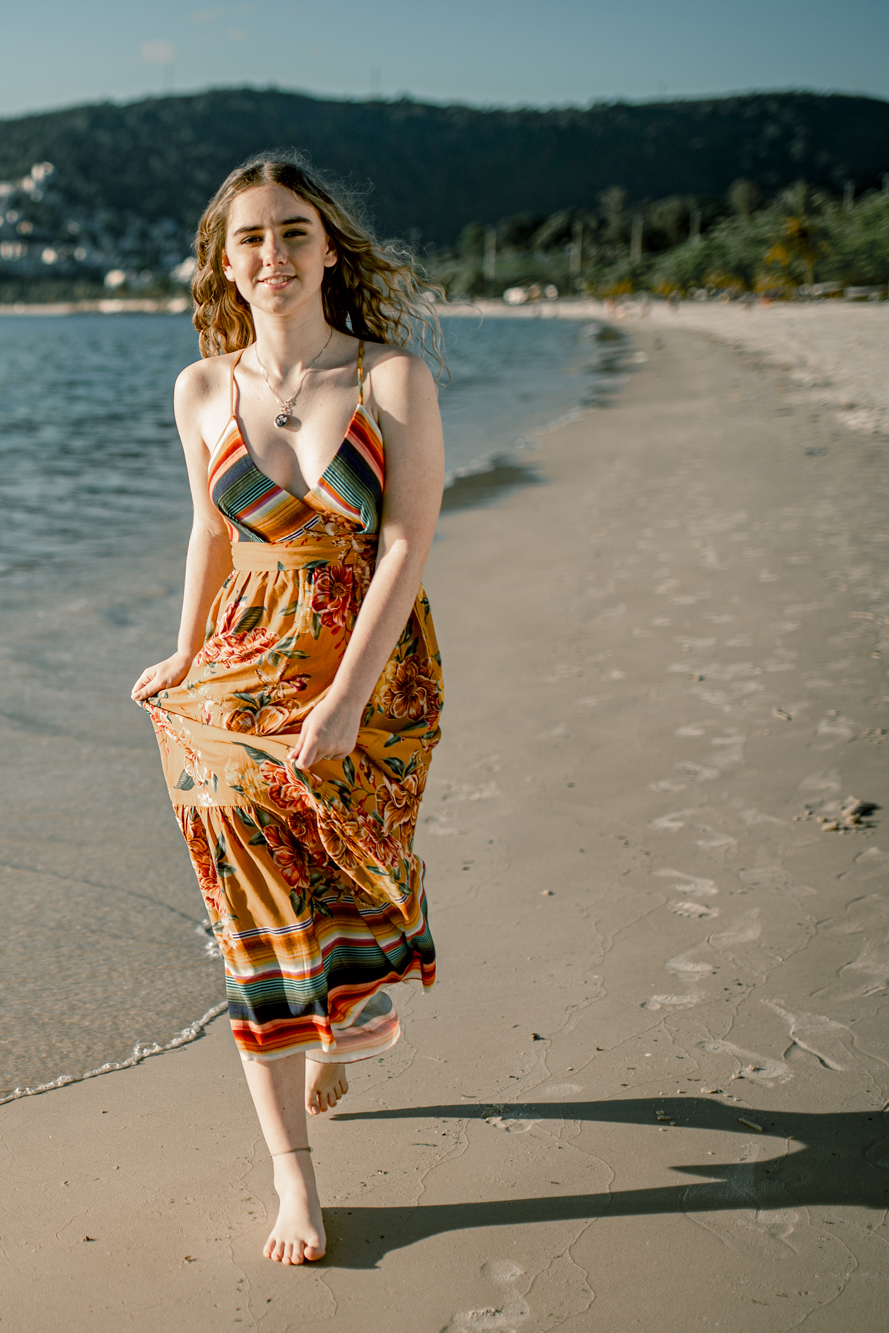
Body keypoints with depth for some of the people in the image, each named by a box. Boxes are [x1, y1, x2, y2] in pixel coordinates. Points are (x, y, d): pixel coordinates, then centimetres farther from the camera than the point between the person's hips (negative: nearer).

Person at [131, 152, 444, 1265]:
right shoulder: (201, 390, 2)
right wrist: (186, 655, 23)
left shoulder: (393, 378, -8)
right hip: (246, 669, 2)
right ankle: (293, 1175, 12)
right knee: (261, 926, 0)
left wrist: (345, 703, -20)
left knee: (345, 892, 10)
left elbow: (405, 548, -14)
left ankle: (357, 1018, 47)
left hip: (376, 672, -2)